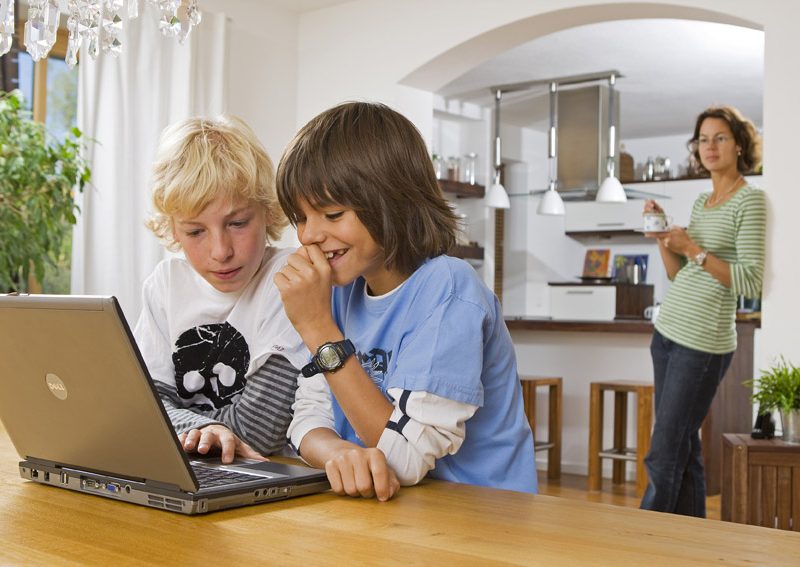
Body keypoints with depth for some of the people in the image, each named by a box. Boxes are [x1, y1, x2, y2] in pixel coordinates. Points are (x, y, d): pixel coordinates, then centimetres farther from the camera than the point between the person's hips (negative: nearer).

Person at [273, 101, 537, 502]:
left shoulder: (448, 292, -16)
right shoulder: (342, 289, 4)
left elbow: (406, 459, -19)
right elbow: (310, 418, 0)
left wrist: (317, 326, -20)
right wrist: (340, 453, -22)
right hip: (372, 507, 6)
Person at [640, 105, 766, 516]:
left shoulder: (750, 199, -8)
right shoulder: (701, 201, 16)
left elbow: (751, 282, -15)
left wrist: (694, 249, -16)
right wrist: (662, 235, 5)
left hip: (702, 343, -8)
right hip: (668, 332, 8)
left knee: (663, 459, -5)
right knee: (683, 452, 10)